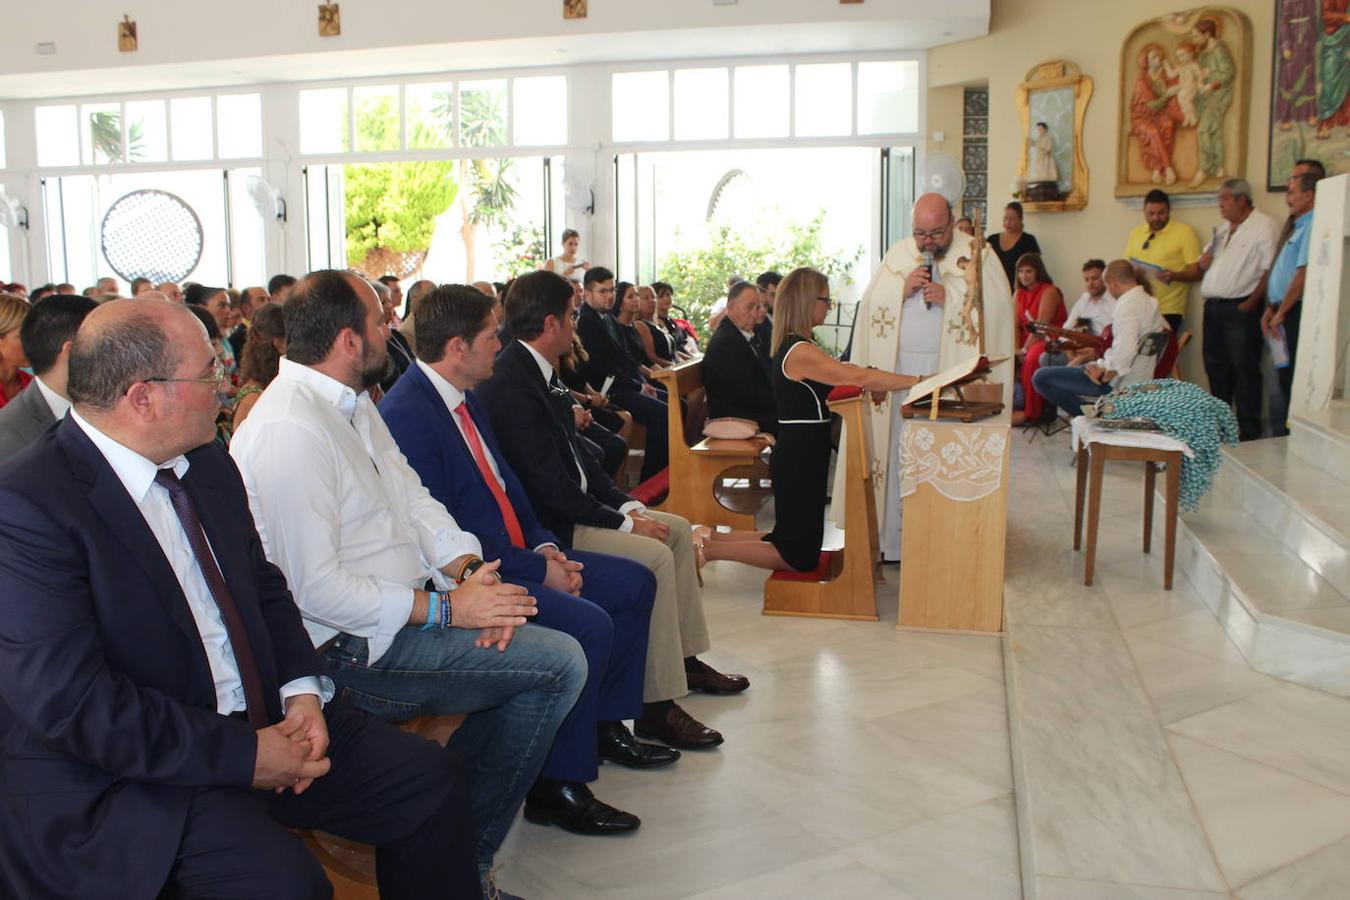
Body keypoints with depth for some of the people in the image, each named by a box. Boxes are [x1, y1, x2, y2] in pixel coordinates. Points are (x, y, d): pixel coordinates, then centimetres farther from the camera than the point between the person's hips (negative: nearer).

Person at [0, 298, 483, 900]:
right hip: (126, 782, -7)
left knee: (431, 781, -2)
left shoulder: (208, 465, 7)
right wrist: (243, 755, -20)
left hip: (265, 720, 7)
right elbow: (71, 703, -23)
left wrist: (302, 689, -4)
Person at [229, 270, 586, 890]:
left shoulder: (351, 403, 11)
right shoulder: (289, 430, -22)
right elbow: (317, 588, -24)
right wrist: (445, 608, -20)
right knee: (558, 663, -14)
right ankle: (464, 857, 2)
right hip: (355, 647, -10)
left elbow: (412, 498, 12)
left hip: (401, 607, 10)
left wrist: (468, 569, -6)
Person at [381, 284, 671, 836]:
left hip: (516, 556, 10)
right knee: (588, 624, -27)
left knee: (633, 584, 11)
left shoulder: (463, 398, 11)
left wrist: (545, 546, 2)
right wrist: (538, 569, -18)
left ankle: (606, 724, 23)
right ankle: (556, 787, -11)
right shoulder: (406, 416, -19)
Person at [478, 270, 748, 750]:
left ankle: (686, 660, 21)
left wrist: (627, 503, 3)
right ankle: (657, 708, -16)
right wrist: (624, 522, -17)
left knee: (678, 529, 12)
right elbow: (548, 485, -25)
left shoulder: (539, 372, 9)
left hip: (572, 507, 11)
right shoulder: (509, 386, -22)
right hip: (546, 526, -11)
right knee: (655, 555, -23)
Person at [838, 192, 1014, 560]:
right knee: (897, 452, 3)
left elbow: (999, 307, -6)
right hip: (899, 371, 3)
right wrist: (903, 290, -8)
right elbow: (870, 305, 9)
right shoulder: (897, 255, 13)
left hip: (954, 374, -3)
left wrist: (950, 299, -15)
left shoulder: (979, 256, 2)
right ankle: (894, 540, 11)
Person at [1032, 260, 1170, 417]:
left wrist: (1104, 376, -20)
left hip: (1119, 382, -10)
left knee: (1041, 378, -10)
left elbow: (1125, 351, -34)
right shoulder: (1149, 301, 10)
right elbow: (1166, 330, 28)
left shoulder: (1127, 305, -20)